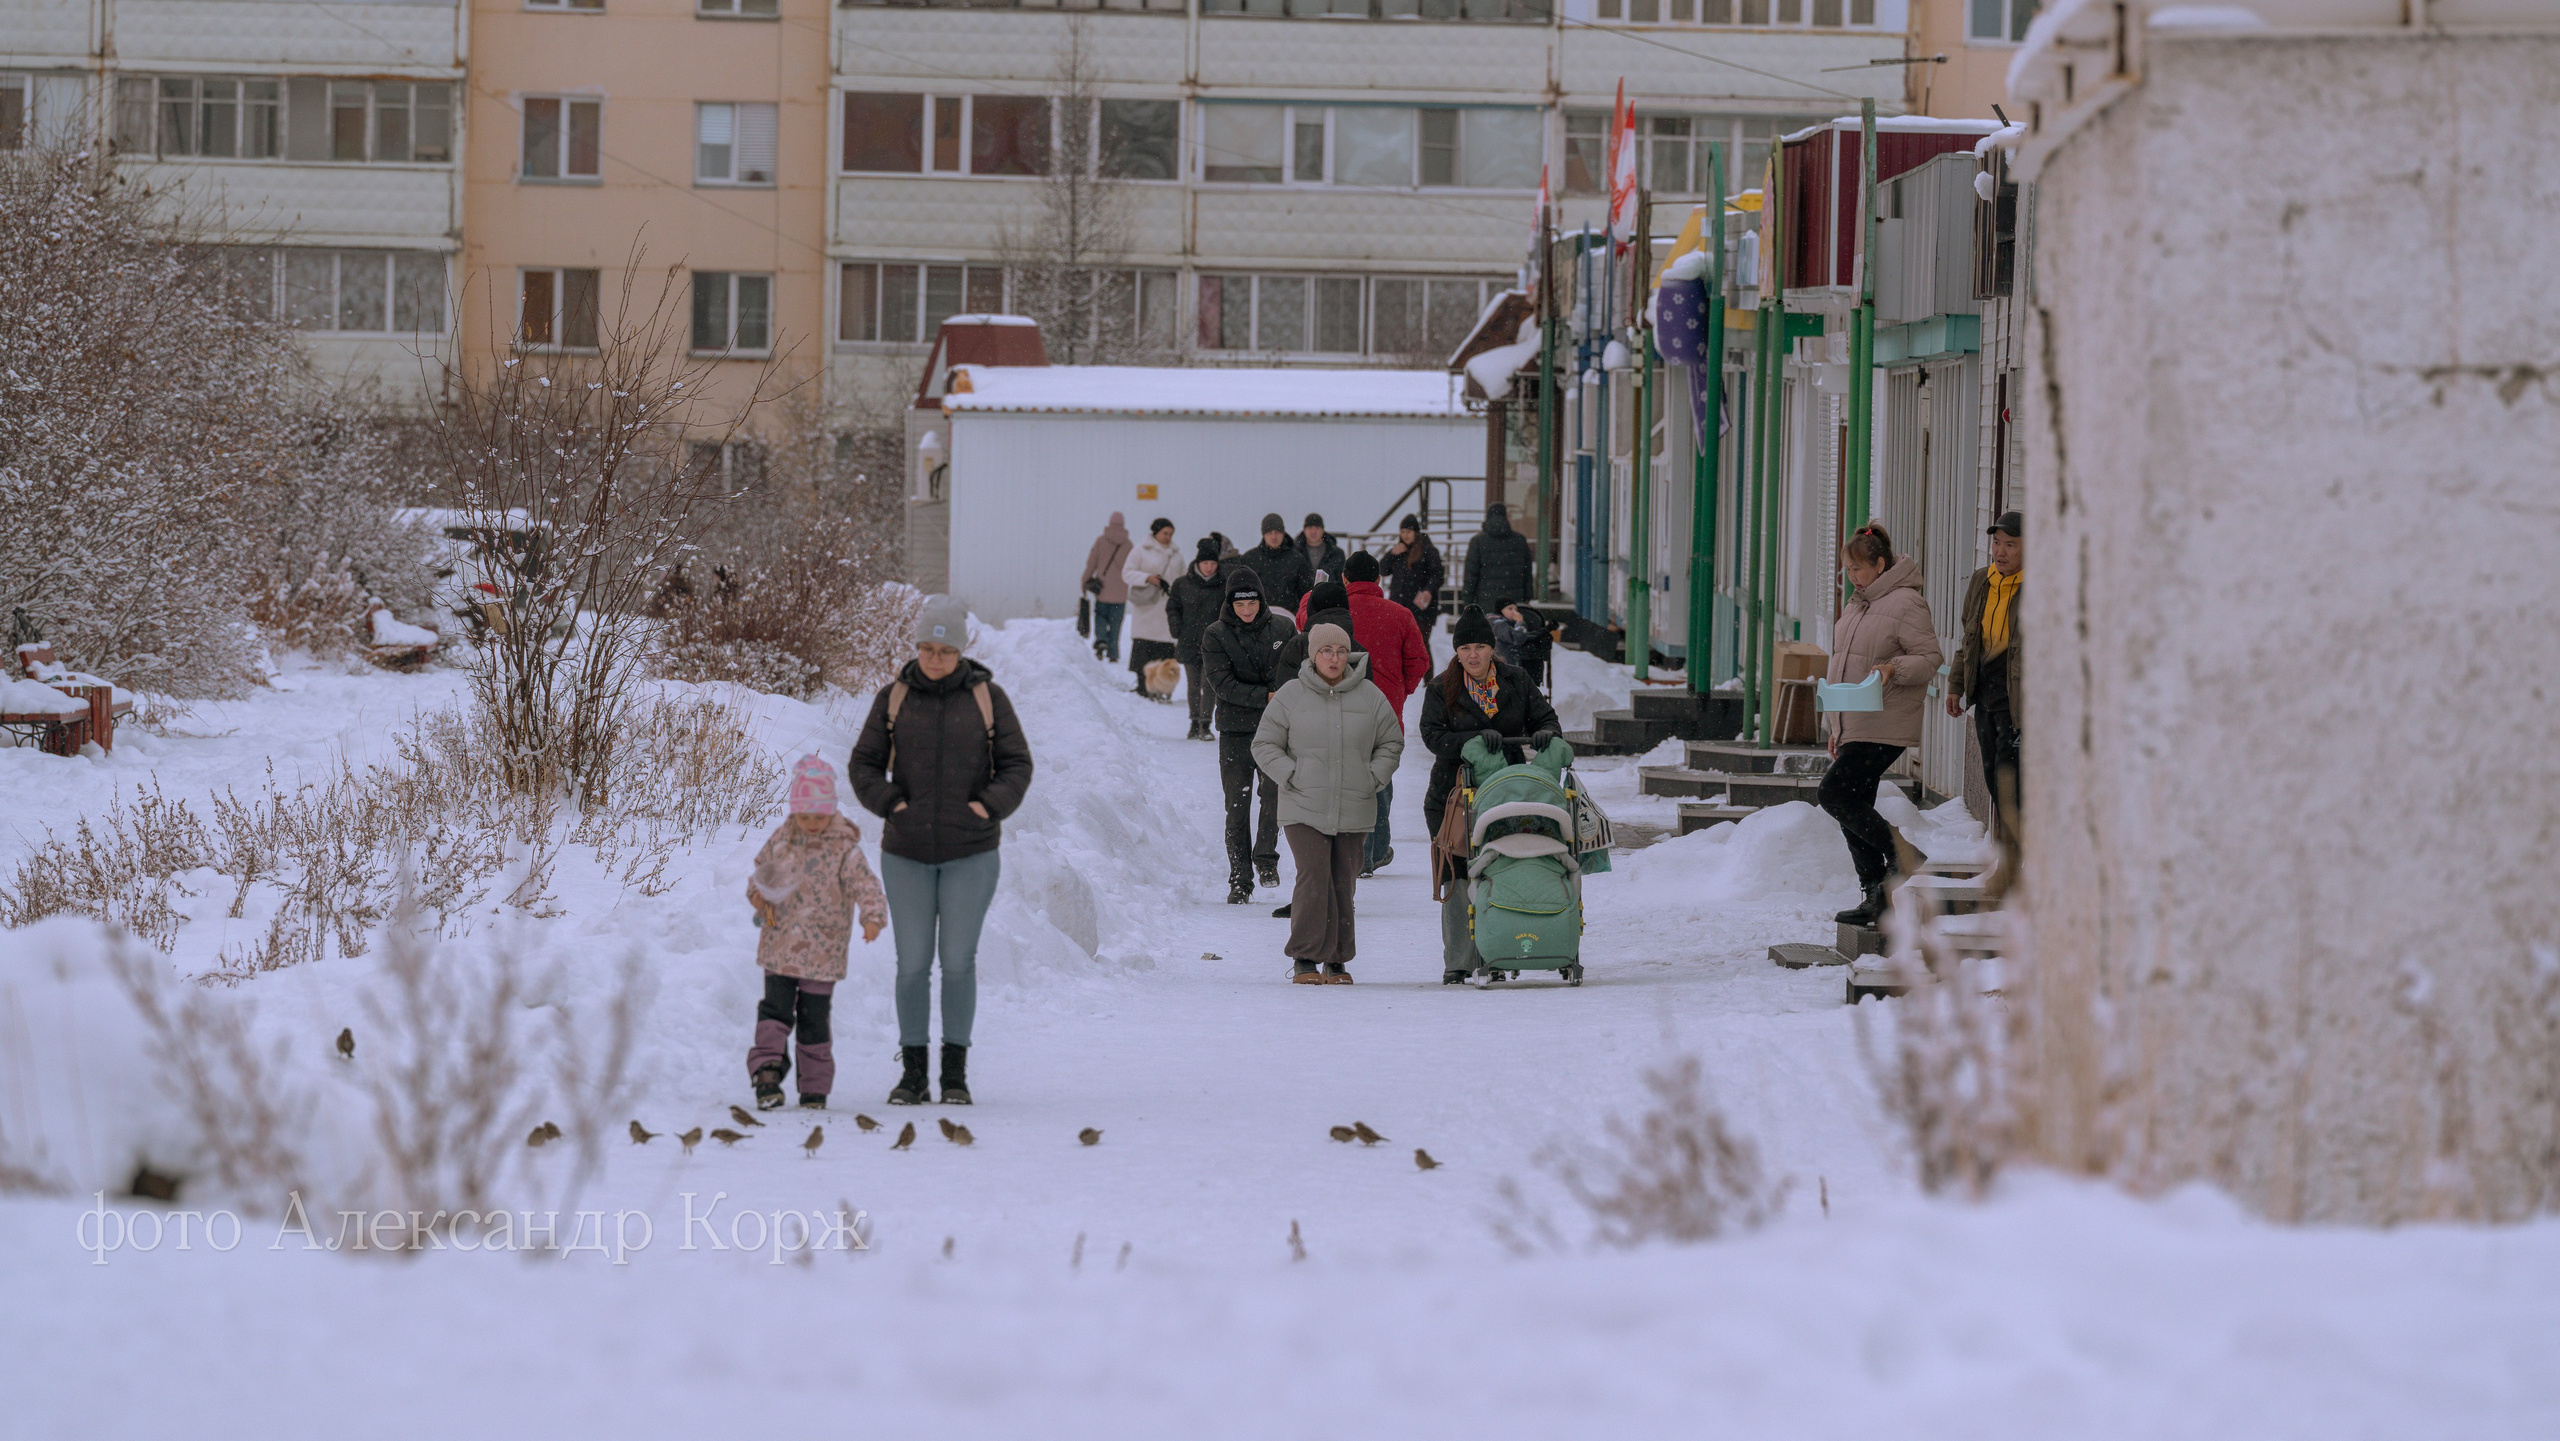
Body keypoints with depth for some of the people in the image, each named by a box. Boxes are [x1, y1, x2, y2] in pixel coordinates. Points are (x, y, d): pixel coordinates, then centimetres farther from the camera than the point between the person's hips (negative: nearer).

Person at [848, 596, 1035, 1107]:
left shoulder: (987, 698, 0)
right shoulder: (894, 697, 1)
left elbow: (1016, 764, 4)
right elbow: (865, 764, 6)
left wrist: (989, 805, -12)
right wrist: (889, 803, -10)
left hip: (970, 852, -1)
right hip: (906, 853, 1)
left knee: (958, 961, -3)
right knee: (912, 963, 0)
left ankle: (956, 1073, 6)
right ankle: (913, 1074, 8)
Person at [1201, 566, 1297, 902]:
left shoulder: (1282, 628, 5)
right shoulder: (1216, 635, 0)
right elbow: (1223, 685, -9)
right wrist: (1267, 698, -17)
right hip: (1236, 731, 0)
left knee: (1275, 792, -15)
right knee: (1237, 805, 0)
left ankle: (1266, 857, 4)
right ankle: (1240, 879, 6)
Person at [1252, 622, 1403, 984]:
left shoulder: (1370, 697, 6)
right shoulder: (1290, 696, 0)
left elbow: (1391, 744, 17)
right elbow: (1265, 746, 6)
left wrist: (1372, 778, 3)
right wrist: (1292, 777, -6)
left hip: (1354, 813, 3)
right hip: (1304, 811, -2)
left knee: (1343, 885, 5)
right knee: (1314, 880, -14)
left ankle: (1337, 961, 14)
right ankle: (1306, 959, -7)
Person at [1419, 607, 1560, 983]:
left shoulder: (1516, 681, 7)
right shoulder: (1441, 689, 2)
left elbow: (1544, 717, 7)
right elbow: (1433, 736, -10)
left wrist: (1545, 733, -17)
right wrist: (1476, 739, -25)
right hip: (1454, 794, -1)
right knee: (1458, 881, -4)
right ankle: (1457, 962, 2)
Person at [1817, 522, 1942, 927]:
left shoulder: (1906, 603, -10)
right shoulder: (1857, 605, 18)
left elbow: (1930, 658, -12)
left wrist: (1893, 668, -29)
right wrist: (1835, 728, 22)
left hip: (1884, 728, -9)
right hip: (1852, 727, 9)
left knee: (1835, 793, -18)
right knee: (1852, 809, 7)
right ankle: (1874, 897, 12)